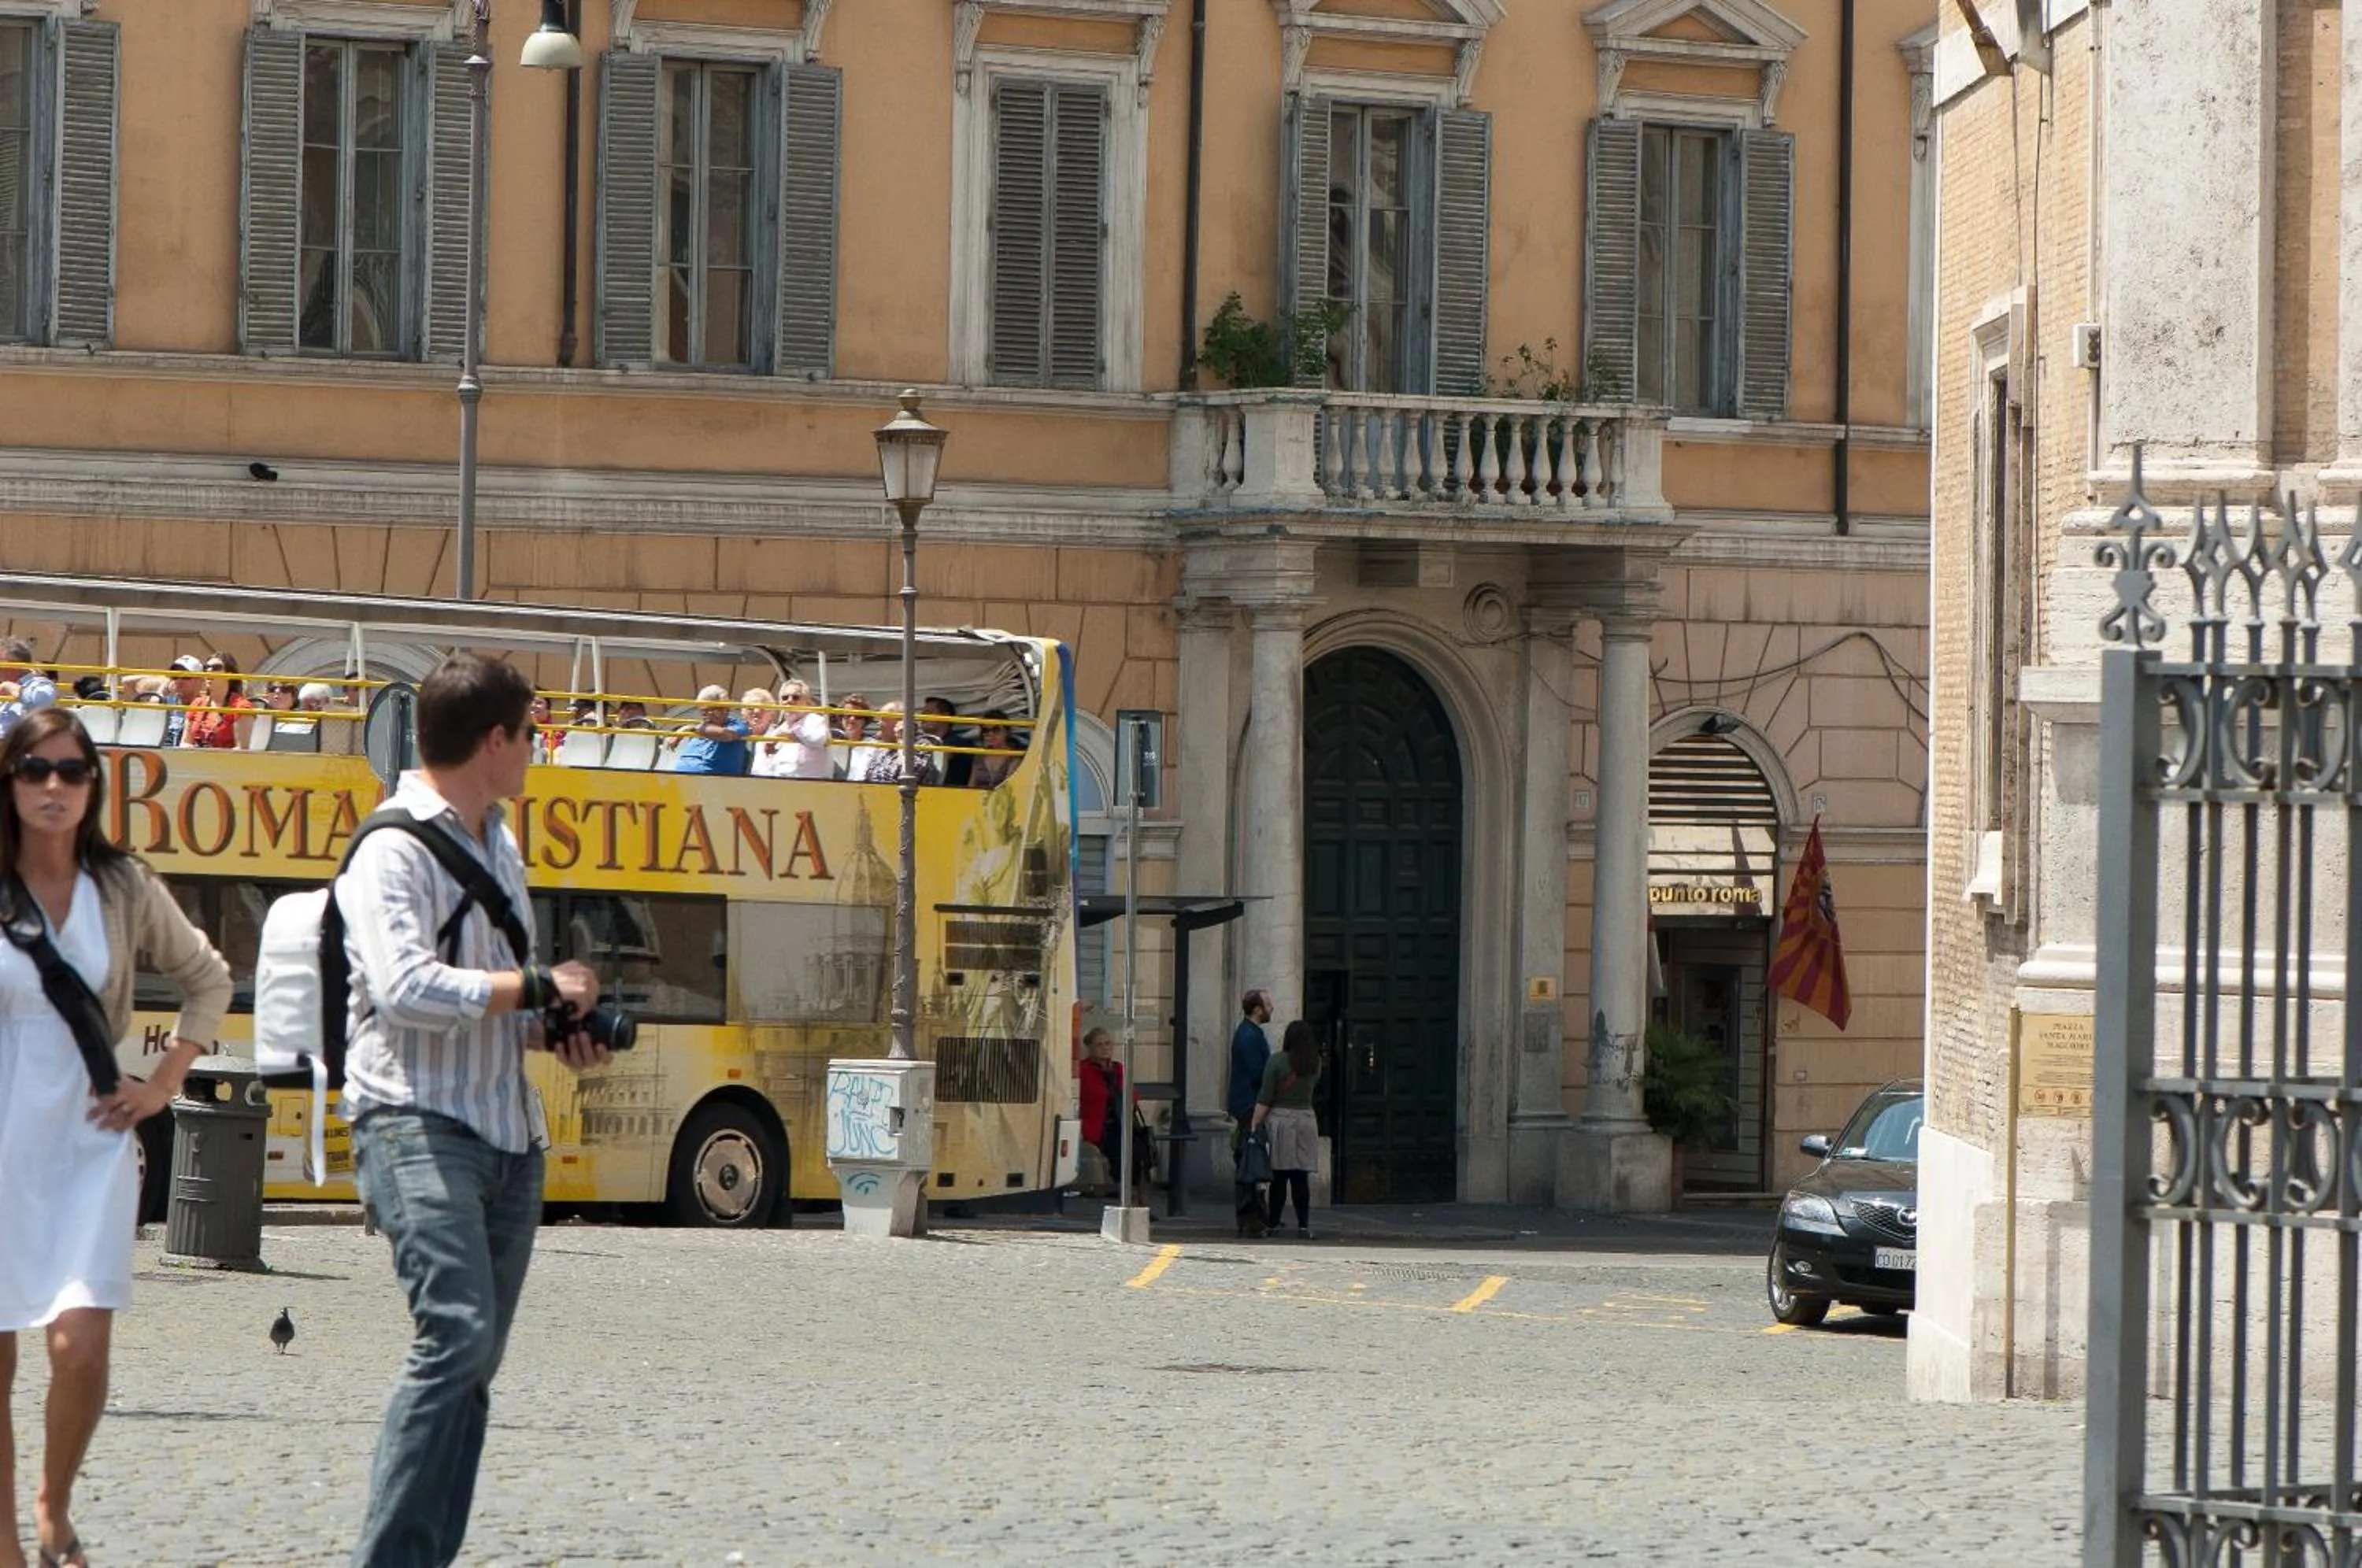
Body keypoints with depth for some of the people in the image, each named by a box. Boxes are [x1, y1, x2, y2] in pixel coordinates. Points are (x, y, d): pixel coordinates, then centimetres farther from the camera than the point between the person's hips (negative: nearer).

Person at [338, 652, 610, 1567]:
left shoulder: (497, 843, 20)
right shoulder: (394, 853, -10)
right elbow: (406, 988, -24)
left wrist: (551, 1031, 10)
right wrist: (538, 990, -15)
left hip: (508, 1133, 9)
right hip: (418, 1123, -9)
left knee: (472, 1361, 7)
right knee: (457, 1332, -22)